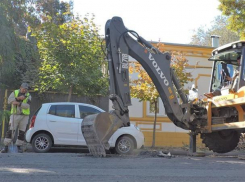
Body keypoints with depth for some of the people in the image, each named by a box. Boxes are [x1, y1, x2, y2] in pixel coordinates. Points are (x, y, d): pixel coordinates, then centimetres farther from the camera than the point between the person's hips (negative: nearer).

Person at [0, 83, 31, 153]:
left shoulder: (28, 96, 4)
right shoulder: (15, 93, 5)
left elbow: (27, 106, -13)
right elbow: (9, 100, -12)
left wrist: (18, 103, -25)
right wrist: (18, 98, -20)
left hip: (24, 116, 1)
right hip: (15, 115, -1)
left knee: (22, 132, 3)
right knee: (10, 131, -7)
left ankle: (19, 146, 14)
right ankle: (6, 147, -4)